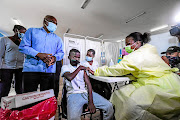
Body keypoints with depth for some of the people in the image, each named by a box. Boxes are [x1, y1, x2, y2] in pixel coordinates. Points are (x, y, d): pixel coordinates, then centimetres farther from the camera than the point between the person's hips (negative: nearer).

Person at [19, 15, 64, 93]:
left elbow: (61, 52, 14)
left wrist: (55, 57, -10)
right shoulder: (32, 31, 13)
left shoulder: (57, 38, 19)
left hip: (49, 71, 2)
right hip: (31, 69, -1)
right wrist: (38, 54, -14)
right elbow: (23, 46, 3)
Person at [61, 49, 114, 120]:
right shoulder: (65, 67, 8)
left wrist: (91, 101, -6)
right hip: (73, 94, -3)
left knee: (109, 106, -8)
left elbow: (88, 83, 4)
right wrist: (79, 68, 0)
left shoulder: (82, 67, 16)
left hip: (86, 92, 4)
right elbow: (70, 77, -16)